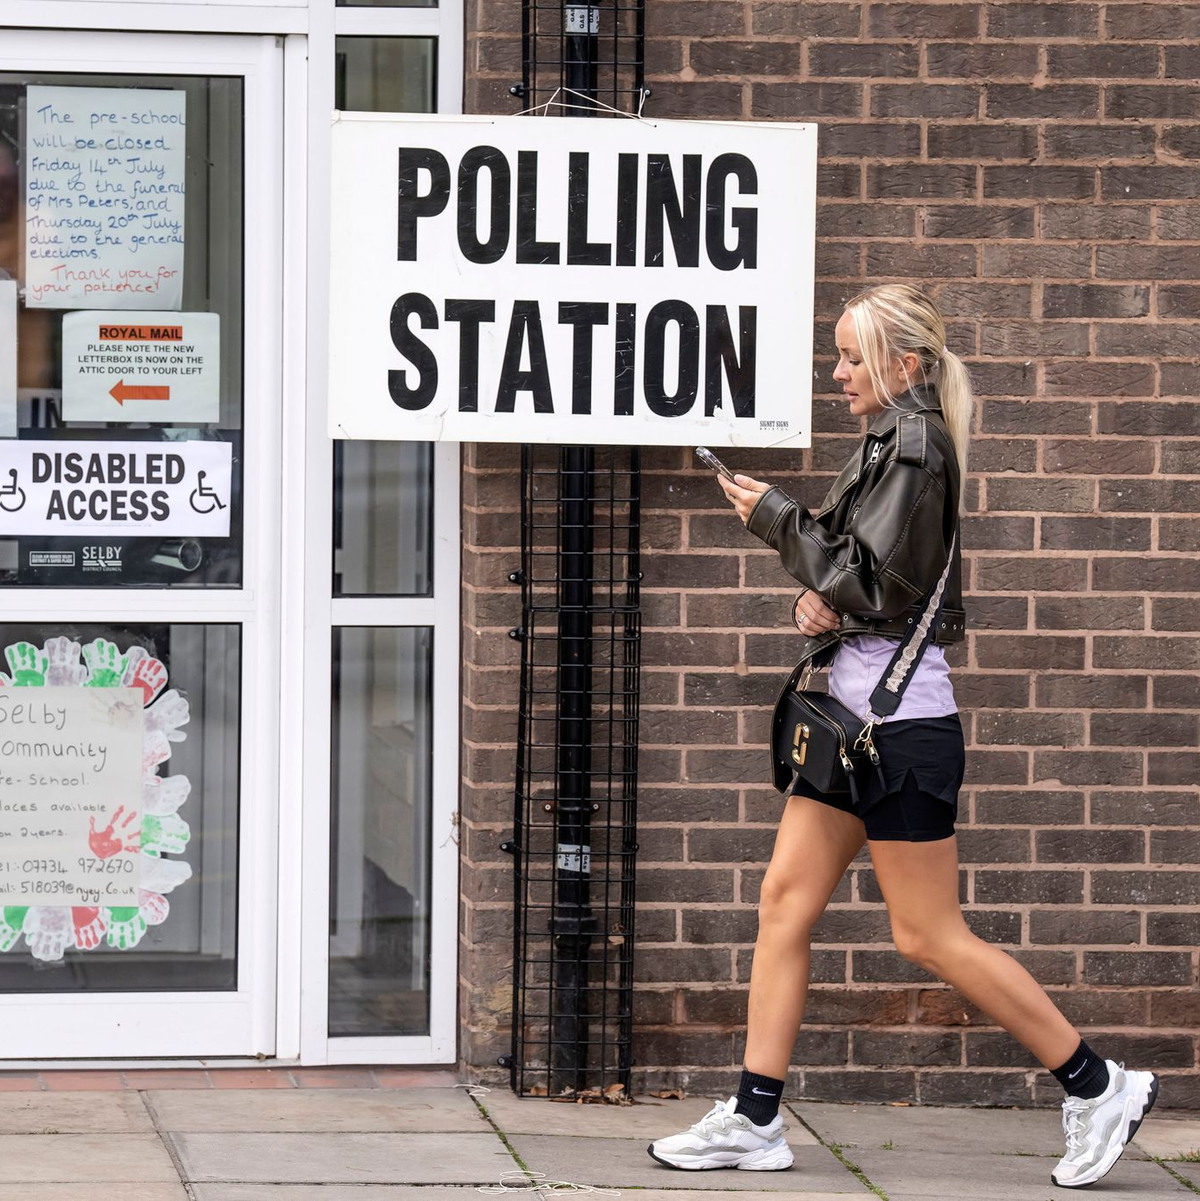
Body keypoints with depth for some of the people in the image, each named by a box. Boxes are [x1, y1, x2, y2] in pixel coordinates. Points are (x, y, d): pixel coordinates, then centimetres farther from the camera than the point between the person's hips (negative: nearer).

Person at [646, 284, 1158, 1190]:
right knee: (786, 901, 6)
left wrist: (775, 518, -11)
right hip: (857, 714, 10)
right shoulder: (893, 445, 14)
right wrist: (822, 599, 2)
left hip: (904, 722, -10)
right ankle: (754, 1120, 8)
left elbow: (873, 581, -19)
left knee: (929, 935, -4)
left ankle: (1097, 1087, 6)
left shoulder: (915, 447, -15)